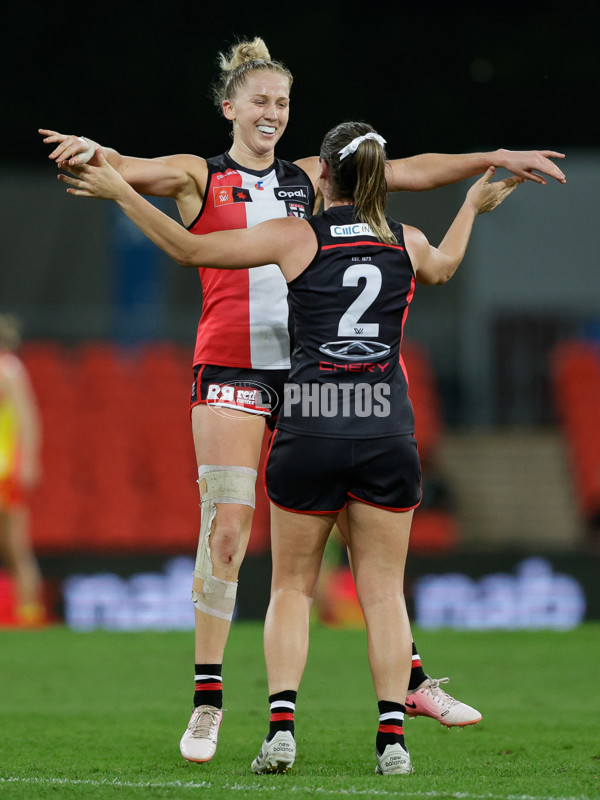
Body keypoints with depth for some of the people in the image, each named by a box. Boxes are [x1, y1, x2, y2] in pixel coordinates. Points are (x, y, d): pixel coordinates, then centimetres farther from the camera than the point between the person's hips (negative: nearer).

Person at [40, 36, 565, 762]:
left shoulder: (311, 178, 15)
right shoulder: (199, 177, 6)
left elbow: (408, 172, 15)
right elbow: (128, 172, -11)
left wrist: (495, 159, 7)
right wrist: (91, 152, -34)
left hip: (312, 367, 3)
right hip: (231, 367, -3)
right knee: (226, 526, -9)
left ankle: (411, 679, 11)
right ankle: (207, 701, -1)